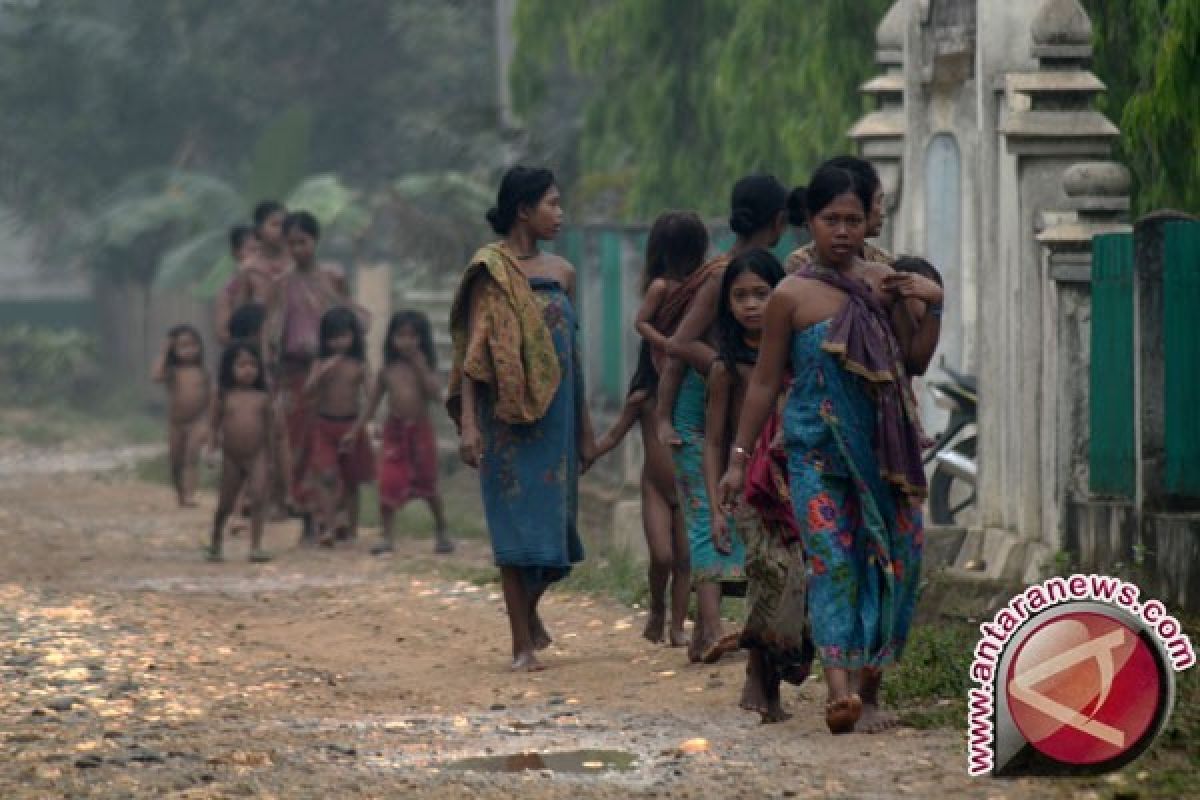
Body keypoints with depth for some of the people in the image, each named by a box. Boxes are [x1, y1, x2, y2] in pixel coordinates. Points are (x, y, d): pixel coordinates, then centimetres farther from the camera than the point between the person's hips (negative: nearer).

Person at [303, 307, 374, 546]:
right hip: (325, 425, -1)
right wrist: (324, 371, -23)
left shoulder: (358, 366, -2)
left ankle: (351, 527, 24)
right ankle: (328, 526, -17)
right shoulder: (321, 364, -2)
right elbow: (308, 392, -10)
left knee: (350, 479, 12)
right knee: (327, 475, -14)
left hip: (350, 426, 1)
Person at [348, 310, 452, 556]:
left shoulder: (424, 368, -1)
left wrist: (420, 366, -19)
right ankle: (388, 537, -4)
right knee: (388, 484, -9)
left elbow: (436, 393, -17)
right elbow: (371, 404, 8)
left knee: (428, 486, 9)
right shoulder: (387, 370, 4)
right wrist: (354, 432, 4)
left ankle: (441, 534, 25)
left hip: (420, 429, -1)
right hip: (394, 431, 1)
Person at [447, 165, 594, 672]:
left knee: (552, 518, 7)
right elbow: (471, 352, -8)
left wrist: (585, 426, 16)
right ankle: (522, 644, 0)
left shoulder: (561, 273, 11)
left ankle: (529, 614, 33)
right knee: (517, 521, -4)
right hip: (507, 415, -5)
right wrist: (468, 424, -17)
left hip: (555, 415, 5)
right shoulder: (491, 272, -5)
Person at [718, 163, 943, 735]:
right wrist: (739, 456, 3)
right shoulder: (792, 296, -1)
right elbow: (765, 381, 4)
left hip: (881, 448, 4)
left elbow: (914, 360, 14)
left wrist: (933, 307, -1)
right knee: (832, 559, -17)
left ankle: (870, 690, 11)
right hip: (817, 449, -4)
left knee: (893, 559, 1)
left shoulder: (885, 283, 9)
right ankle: (840, 688, -30)